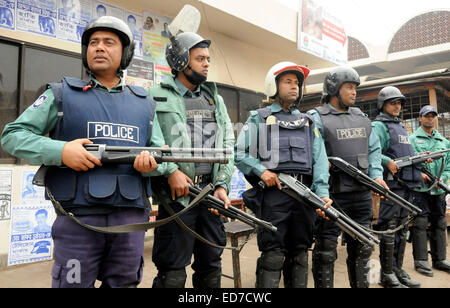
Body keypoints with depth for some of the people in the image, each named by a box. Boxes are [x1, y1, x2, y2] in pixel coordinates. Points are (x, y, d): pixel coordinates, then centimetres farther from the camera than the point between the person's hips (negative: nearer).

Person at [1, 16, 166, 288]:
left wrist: (153, 163, -11)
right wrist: (60, 150, -14)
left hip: (131, 217, 3)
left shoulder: (144, 103, 14)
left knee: (125, 283, 13)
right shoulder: (62, 94, 7)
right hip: (78, 217, -2)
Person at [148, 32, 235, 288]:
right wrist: (171, 171, -19)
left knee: (211, 267, 16)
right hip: (176, 193, -5)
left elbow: (228, 145, 10)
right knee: (172, 272, 2)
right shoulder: (156, 97, 1)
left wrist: (222, 185, -1)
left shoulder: (216, 99, 16)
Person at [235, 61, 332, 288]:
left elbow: (319, 158, 8)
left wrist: (323, 192, -6)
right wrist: (261, 170, -15)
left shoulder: (308, 122, 20)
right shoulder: (259, 119, 9)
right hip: (274, 191, -4)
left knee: (299, 253, 13)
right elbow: (240, 154, 1)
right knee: (272, 254, -3)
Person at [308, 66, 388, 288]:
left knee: (362, 248, 18)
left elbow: (374, 149, 17)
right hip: (332, 195, -6)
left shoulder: (362, 118, 16)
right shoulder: (317, 118, -6)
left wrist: (376, 175, 0)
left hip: (361, 194, 7)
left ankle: (362, 284, 34)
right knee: (326, 251, 3)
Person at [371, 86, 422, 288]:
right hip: (391, 182, -9)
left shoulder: (401, 126, 23)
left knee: (402, 228, 12)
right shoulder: (379, 125, -4)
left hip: (405, 184, 9)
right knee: (389, 229, -5)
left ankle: (398, 270, 22)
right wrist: (388, 162, -29)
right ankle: (387, 275, 3)